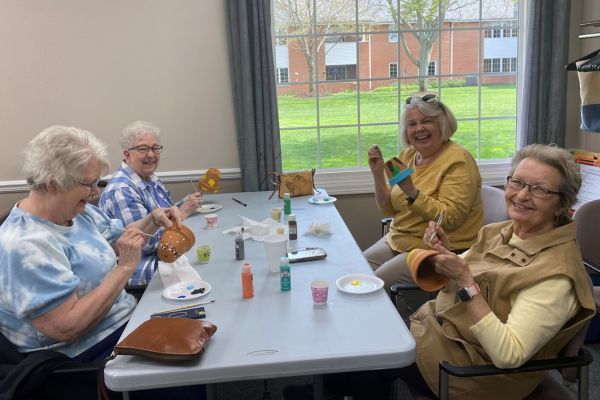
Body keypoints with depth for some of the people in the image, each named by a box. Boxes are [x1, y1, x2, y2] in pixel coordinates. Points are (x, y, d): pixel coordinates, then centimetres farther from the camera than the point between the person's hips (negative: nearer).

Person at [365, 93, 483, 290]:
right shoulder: (408, 155, 7)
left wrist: (412, 192, -31)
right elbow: (388, 209, 9)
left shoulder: (457, 160, -14)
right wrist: (378, 173, -5)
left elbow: (449, 219, -21)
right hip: (398, 240, 7)